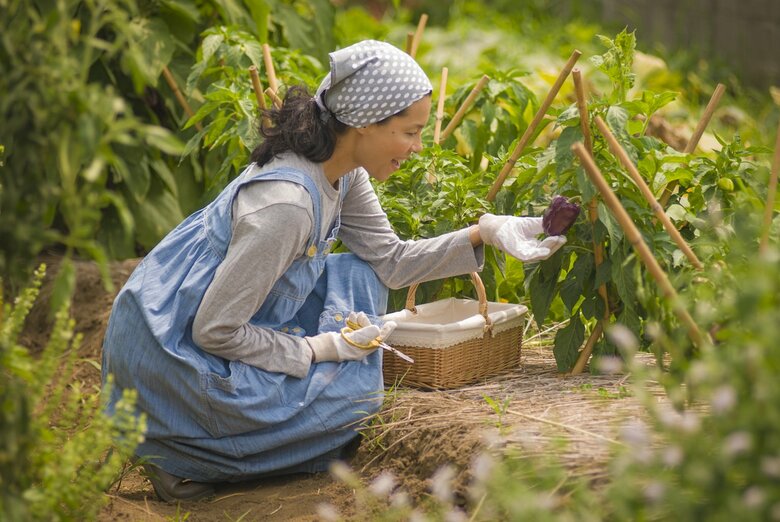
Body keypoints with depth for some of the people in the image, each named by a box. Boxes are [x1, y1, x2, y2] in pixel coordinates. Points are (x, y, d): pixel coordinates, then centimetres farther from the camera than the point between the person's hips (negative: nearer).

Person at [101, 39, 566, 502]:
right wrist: (322, 349, -17)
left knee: (359, 278, 6)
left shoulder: (343, 171, -3)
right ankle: (185, 457, -2)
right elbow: (214, 332, -25)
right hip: (176, 352, -9)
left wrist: (484, 234, -5)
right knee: (353, 387, -10)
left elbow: (391, 262, 4)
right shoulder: (286, 202, -30)